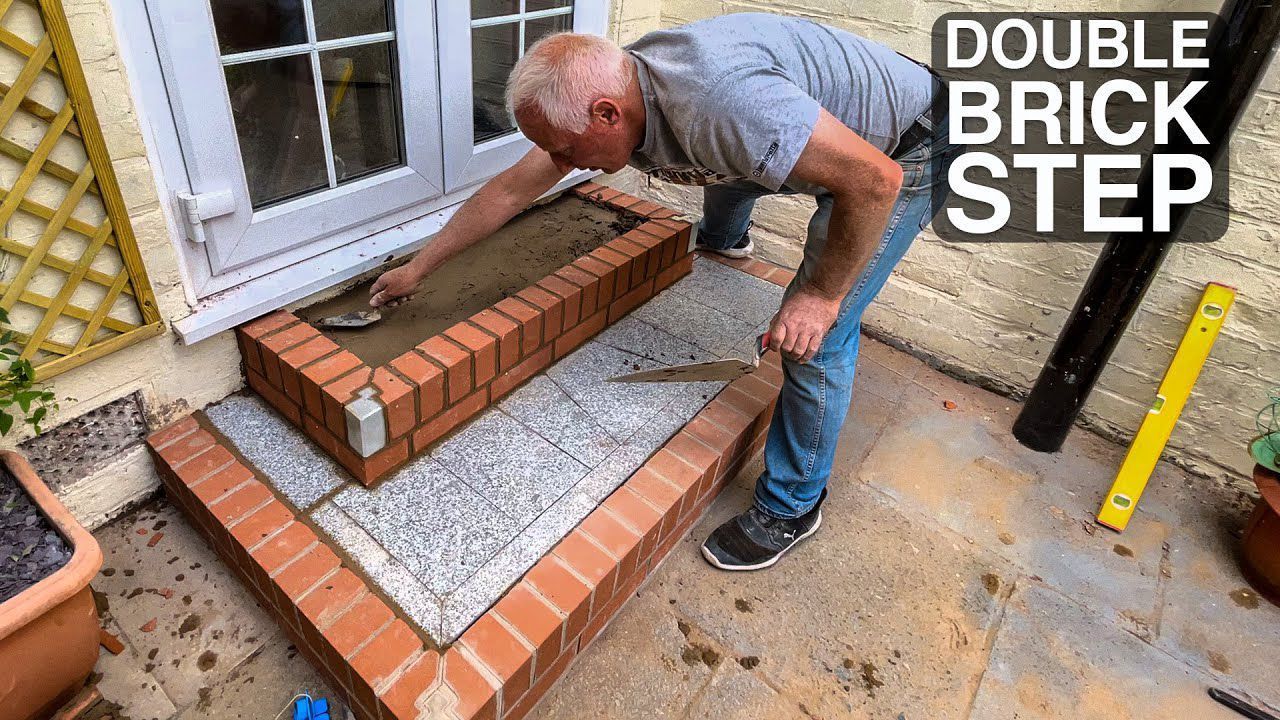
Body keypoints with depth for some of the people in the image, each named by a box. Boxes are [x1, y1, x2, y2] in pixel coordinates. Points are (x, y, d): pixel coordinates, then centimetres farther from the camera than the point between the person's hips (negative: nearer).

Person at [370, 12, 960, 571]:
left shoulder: (716, 98, -41)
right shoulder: (601, 93, -14)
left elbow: (875, 179, -35)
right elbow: (511, 189, -5)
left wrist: (822, 294, -26)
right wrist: (418, 267, 2)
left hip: (901, 153, -7)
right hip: (820, 120, 8)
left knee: (816, 339, -14)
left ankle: (791, 507, 7)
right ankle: (725, 238, 67)